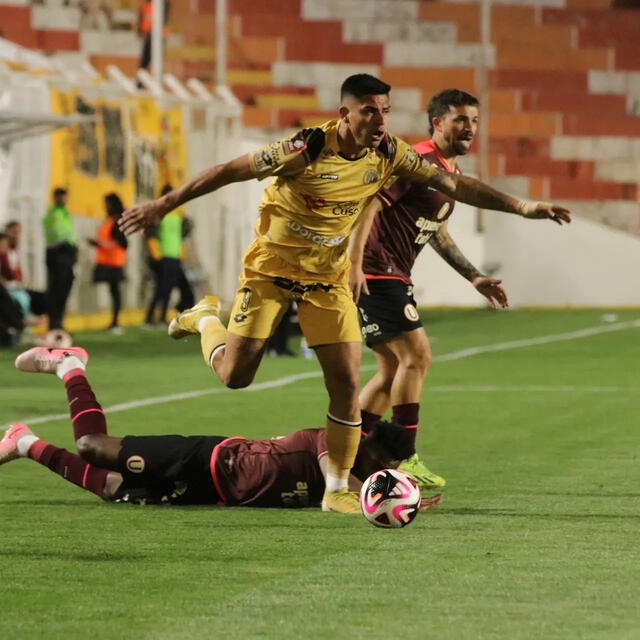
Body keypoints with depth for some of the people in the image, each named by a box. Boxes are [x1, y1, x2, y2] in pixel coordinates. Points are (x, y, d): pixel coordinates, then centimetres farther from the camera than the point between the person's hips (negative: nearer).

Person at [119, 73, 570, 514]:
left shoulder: (388, 154, -11)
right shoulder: (307, 149, -26)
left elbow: (450, 183, -2)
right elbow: (229, 171, -19)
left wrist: (521, 207, -4)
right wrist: (164, 206, -18)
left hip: (329, 279, 4)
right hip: (271, 270, -4)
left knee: (346, 381, -7)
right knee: (236, 375, -3)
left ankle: (337, 489, 6)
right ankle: (205, 318, 31)